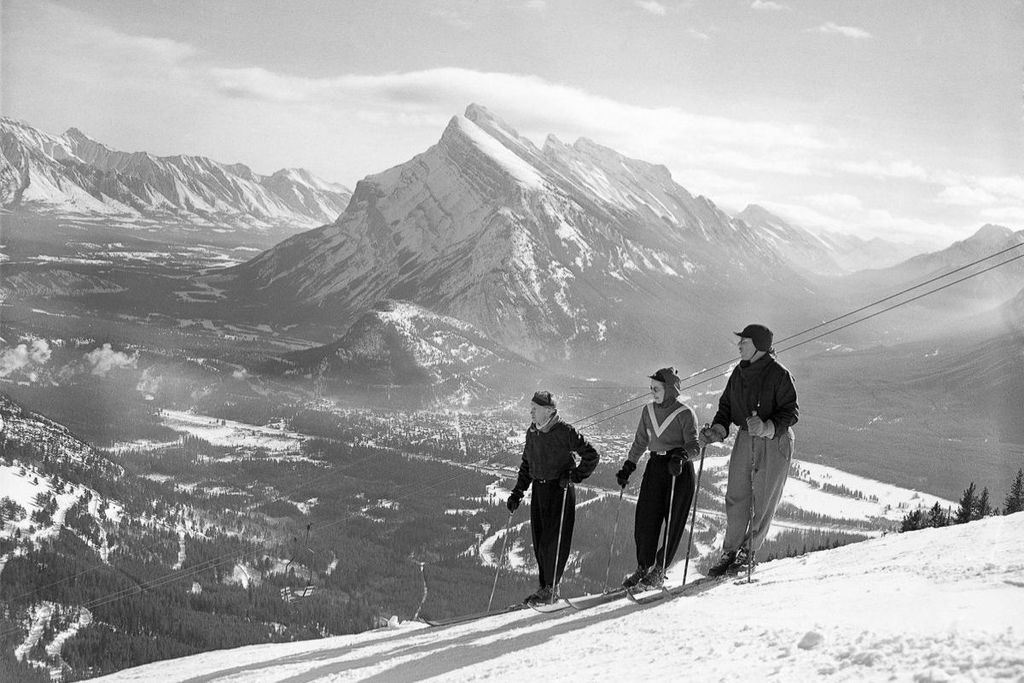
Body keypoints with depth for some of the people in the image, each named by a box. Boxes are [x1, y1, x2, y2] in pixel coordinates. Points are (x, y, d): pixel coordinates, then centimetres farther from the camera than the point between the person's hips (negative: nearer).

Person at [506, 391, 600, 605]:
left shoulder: (565, 432, -12)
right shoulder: (532, 433, 9)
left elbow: (591, 456, -10)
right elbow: (526, 465, 20)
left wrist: (574, 476, -17)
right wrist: (517, 492, 14)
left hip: (560, 490, -7)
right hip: (539, 490, 7)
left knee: (554, 541, -6)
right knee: (539, 541, 7)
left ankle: (551, 587, 4)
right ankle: (545, 586, 17)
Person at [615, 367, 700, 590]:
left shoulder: (685, 414, -9)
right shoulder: (648, 411, 9)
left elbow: (694, 447, -13)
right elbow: (640, 442, 20)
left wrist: (681, 455, -32)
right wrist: (628, 466, 15)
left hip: (679, 471, -5)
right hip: (655, 467, 5)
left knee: (673, 523, -2)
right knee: (644, 519, -2)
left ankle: (659, 571, 8)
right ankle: (643, 567, 12)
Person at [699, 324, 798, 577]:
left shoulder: (778, 374, -13)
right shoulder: (739, 373, 7)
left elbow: (791, 412, -15)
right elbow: (726, 406, 12)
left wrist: (767, 428, -30)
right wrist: (717, 430, -5)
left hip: (775, 442, -6)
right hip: (745, 439, 6)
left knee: (764, 500, 2)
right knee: (736, 497, 3)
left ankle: (749, 552, 14)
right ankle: (730, 551, 12)